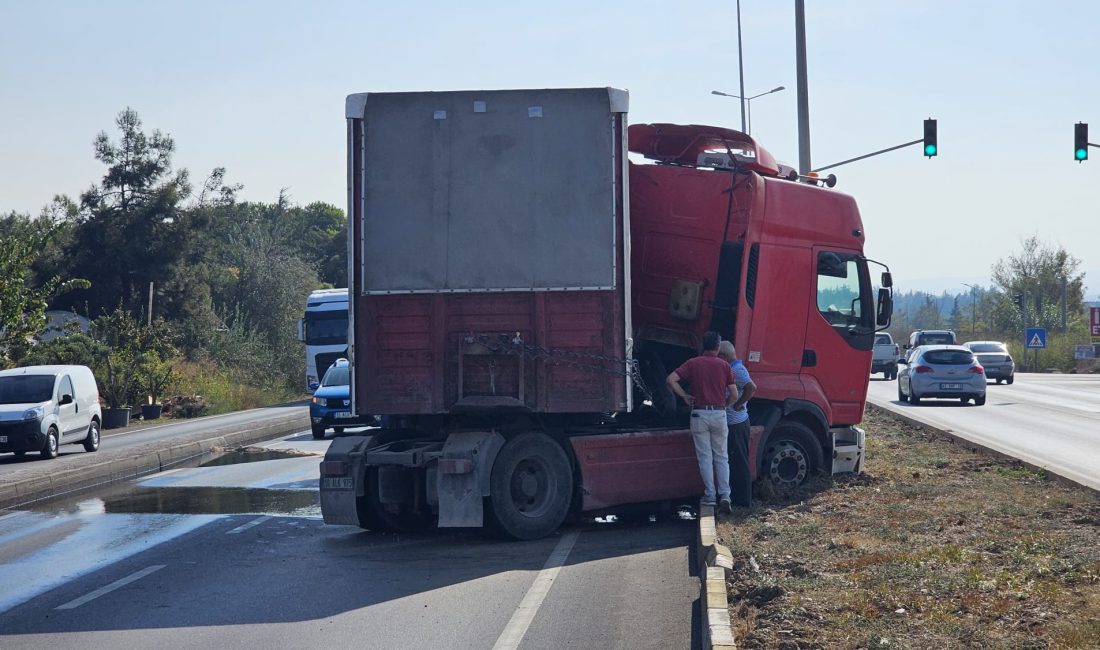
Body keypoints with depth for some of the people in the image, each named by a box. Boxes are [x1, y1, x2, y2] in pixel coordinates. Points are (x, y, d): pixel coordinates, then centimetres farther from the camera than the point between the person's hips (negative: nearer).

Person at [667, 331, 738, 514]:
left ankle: (710, 496, 6)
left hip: (699, 413, -1)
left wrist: (684, 396, 1)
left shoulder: (693, 364, 0)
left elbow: (671, 379, -9)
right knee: (721, 457, 9)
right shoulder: (724, 366, 1)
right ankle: (725, 495, -2)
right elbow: (734, 395, 1)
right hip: (719, 413, 1)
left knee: (705, 457, 6)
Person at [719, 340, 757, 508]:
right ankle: (738, 496, 22)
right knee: (736, 461, 15)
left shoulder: (736, 370, -17)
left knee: (739, 462, -5)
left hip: (736, 423, -11)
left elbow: (751, 388, -32)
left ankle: (743, 500, -1)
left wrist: (737, 405, -22)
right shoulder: (734, 368, 14)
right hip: (735, 423, 11)